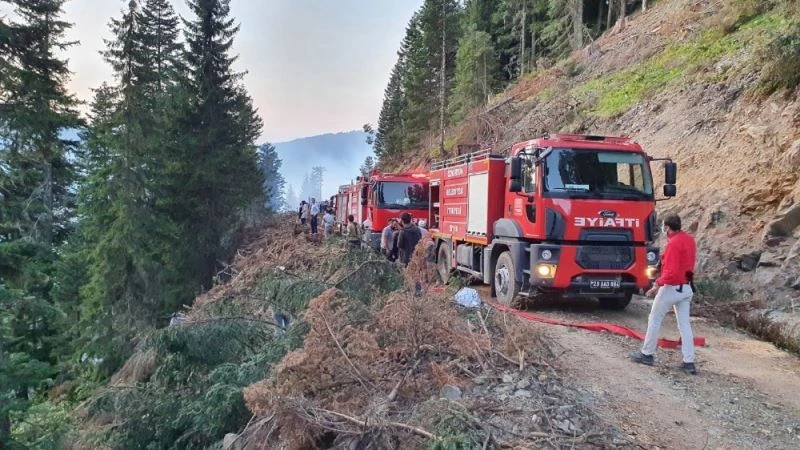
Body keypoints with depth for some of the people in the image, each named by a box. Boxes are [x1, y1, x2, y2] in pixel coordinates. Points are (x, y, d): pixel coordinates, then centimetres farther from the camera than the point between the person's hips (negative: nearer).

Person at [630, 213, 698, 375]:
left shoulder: (674, 244, -21)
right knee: (685, 324, 9)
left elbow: (671, 273, -24)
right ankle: (689, 362, 9)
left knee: (654, 319, 7)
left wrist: (657, 284, -16)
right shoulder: (689, 239, 6)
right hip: (686, 287, 8)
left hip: (671, 287, -8)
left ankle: (647, 354, 16)